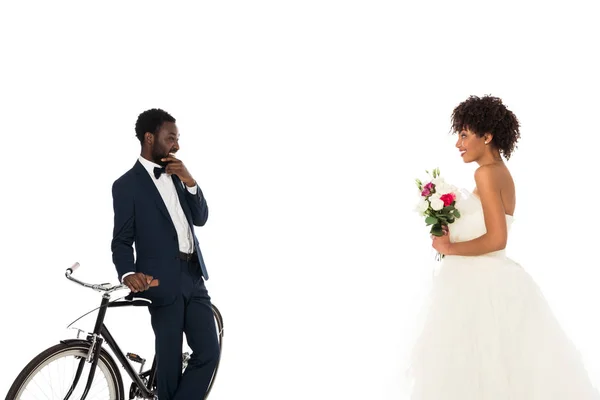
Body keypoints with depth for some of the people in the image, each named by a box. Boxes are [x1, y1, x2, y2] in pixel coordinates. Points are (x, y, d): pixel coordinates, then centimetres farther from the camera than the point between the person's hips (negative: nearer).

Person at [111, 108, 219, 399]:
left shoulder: (175, 175, 15)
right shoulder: (127, 184, -5)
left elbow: (200, 218, 11)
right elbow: (122, 240, -6)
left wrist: (189, 182, -5)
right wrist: (128, 274, -25)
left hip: (193, 276, 6)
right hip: (163, 282, -6)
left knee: (208, 352, 2)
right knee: (169, 361, 3)